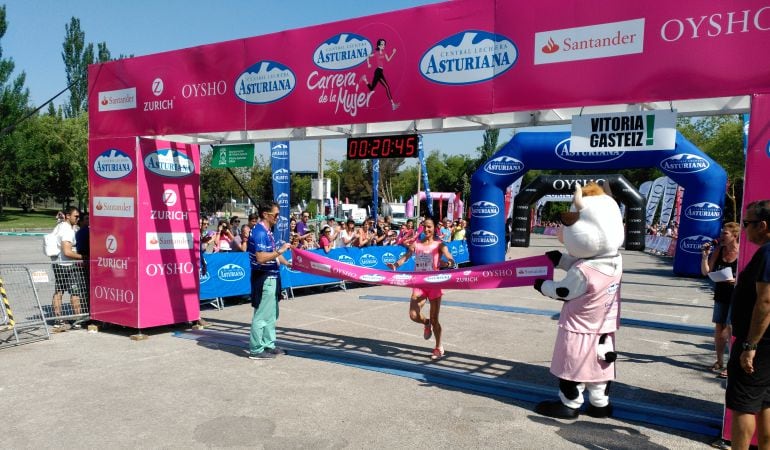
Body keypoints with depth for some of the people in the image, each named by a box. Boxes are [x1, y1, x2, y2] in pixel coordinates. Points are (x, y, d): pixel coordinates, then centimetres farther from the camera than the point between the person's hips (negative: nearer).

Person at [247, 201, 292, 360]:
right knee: (262, 315, -2)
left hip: (271, 277, 10)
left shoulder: (267, 232, 12)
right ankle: (256, 350, 7)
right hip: (264, 278, -10)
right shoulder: (260, 233, -18)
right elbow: (261, 258, -27)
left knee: (271, 314, 16)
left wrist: (288, 263, 13)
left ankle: (269, 345, 26)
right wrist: (280, 250, -24)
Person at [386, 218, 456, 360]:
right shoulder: (416, 244, 6)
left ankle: (439, 348, 24)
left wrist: (447, 263, -40)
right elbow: (406, 256, -4)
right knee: (413, 315, -10)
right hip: (419, 284, 3)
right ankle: (426, 323, 27)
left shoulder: (439, 245, -4)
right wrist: (395, 265, -24)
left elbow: (451, 261, -16)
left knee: (434, 319, 4)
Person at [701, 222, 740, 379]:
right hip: (720, 295, 5)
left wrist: (736, 280, -25)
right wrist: (705, 256, -11)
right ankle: (719, 361, 26)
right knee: (719, 328, 12)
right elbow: (706, 272, 2)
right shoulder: (718, 250, 1)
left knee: (731, 329, -6)